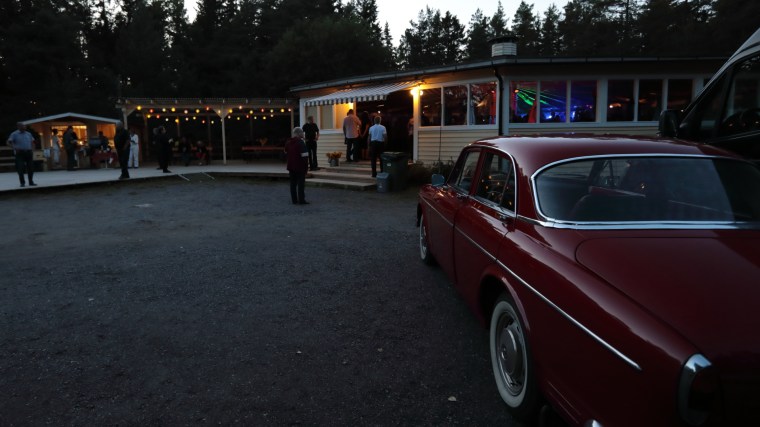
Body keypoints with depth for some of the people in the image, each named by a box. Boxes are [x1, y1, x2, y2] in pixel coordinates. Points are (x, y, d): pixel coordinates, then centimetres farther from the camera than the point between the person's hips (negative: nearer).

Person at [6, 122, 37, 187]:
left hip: (28, 152, 4)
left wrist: (32, 149, 9)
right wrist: (14, 148, -15)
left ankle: (31, 182, 13)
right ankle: (22, 183, 1)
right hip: (20, 153, -4)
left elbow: (32, 142, 24)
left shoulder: (28, 134, 13)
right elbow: (8, 142, -3)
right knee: (20, 168, -6)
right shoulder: (14, 134, 1)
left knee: (31, 168, 3)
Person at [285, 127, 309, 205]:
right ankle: (301, 200, -2)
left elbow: (286, 154, 19)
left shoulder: (288, 143, 11)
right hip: (300, 167, -7)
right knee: (301, 184, -2)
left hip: (291, 167, 7)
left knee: (293, 184, 11)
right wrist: (306, 167, -12)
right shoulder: (301, 143, -14)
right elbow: (304, 156, -18)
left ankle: (294, 200, 14)